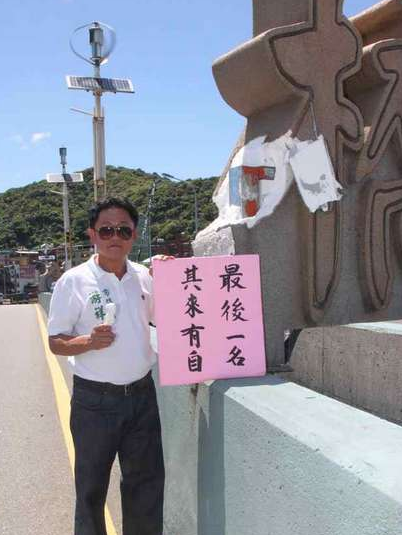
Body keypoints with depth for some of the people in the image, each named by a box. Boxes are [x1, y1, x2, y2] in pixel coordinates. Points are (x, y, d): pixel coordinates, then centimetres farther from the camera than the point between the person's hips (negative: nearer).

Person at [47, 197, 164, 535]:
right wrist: (89, 341, -25)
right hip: (95, 399, -3)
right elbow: (56, 342, -5)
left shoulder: (145, 277, 3)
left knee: (147, 480, 16)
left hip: (142, 393, 4)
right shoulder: (74, 281, -9)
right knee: (92, 485, 13)